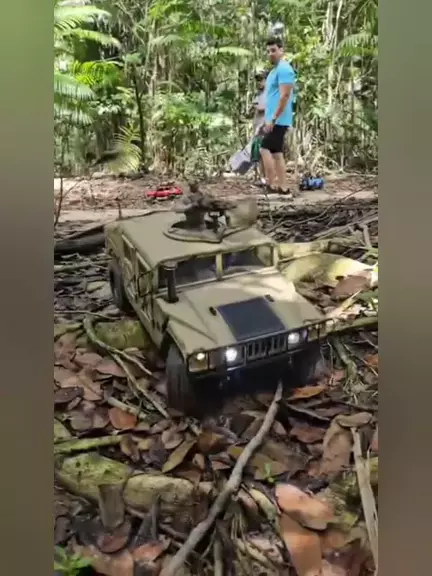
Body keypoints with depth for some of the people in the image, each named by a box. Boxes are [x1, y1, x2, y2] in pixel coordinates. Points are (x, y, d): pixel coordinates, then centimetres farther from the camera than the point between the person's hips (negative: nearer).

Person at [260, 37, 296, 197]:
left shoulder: (284, 69, -12)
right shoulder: (275, 70, 19)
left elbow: (284, 96, -20)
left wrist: (273, 119, -22)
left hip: (278, 121, -10)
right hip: (274, 120, 10)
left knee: (265, 149, -11)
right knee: (276, 153, 8)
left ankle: (272, 186, -8)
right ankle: (283, 188, 9)